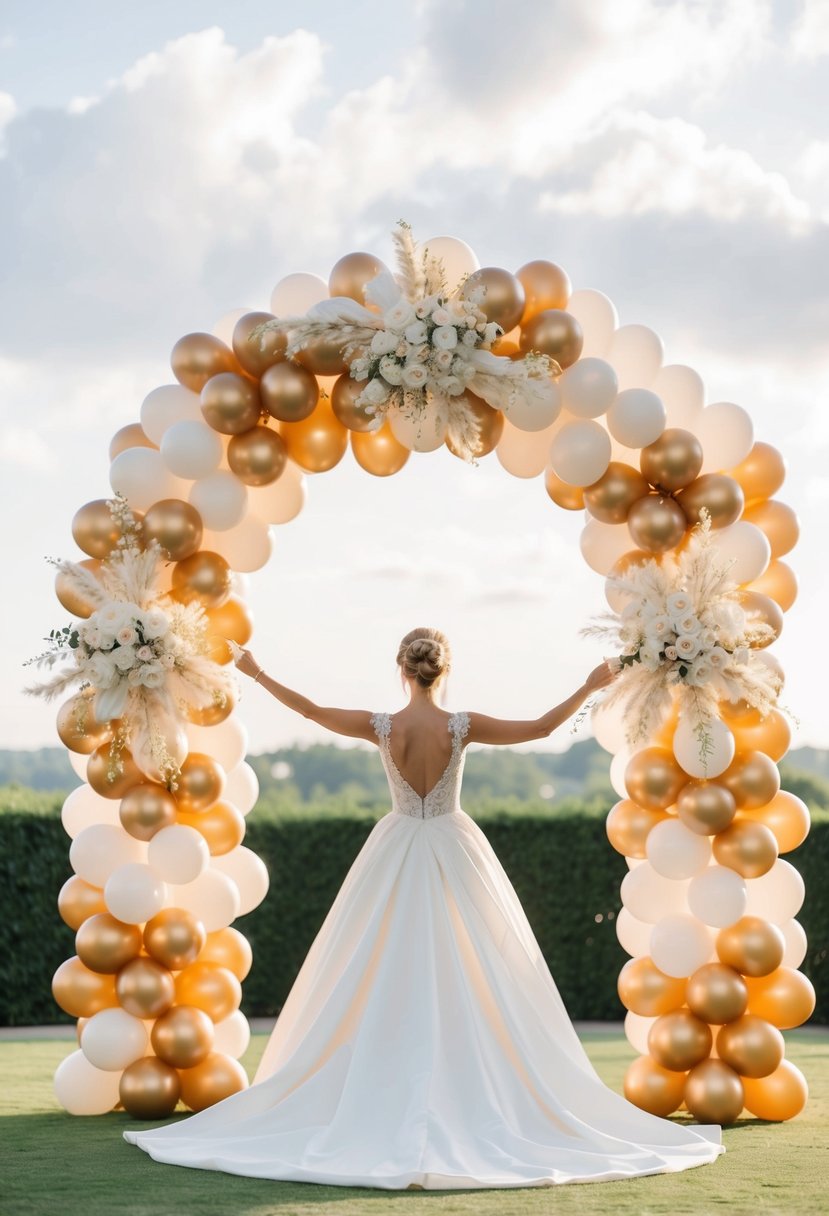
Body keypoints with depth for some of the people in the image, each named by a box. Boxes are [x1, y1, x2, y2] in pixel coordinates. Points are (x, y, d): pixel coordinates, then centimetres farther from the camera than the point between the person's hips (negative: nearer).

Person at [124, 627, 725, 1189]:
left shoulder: (382, 726, -8)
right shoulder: (462, 726, -12)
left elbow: (312, 710, 3)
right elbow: (541, 728, -7)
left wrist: (258, 673, 16)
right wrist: (589, 687, 5)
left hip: (396, 857, 1)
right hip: (455, 854, -1)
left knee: (386, 983, 8)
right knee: (468, 981, 4)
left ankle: (391, 1100, 8)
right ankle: (467, 1101, 2)